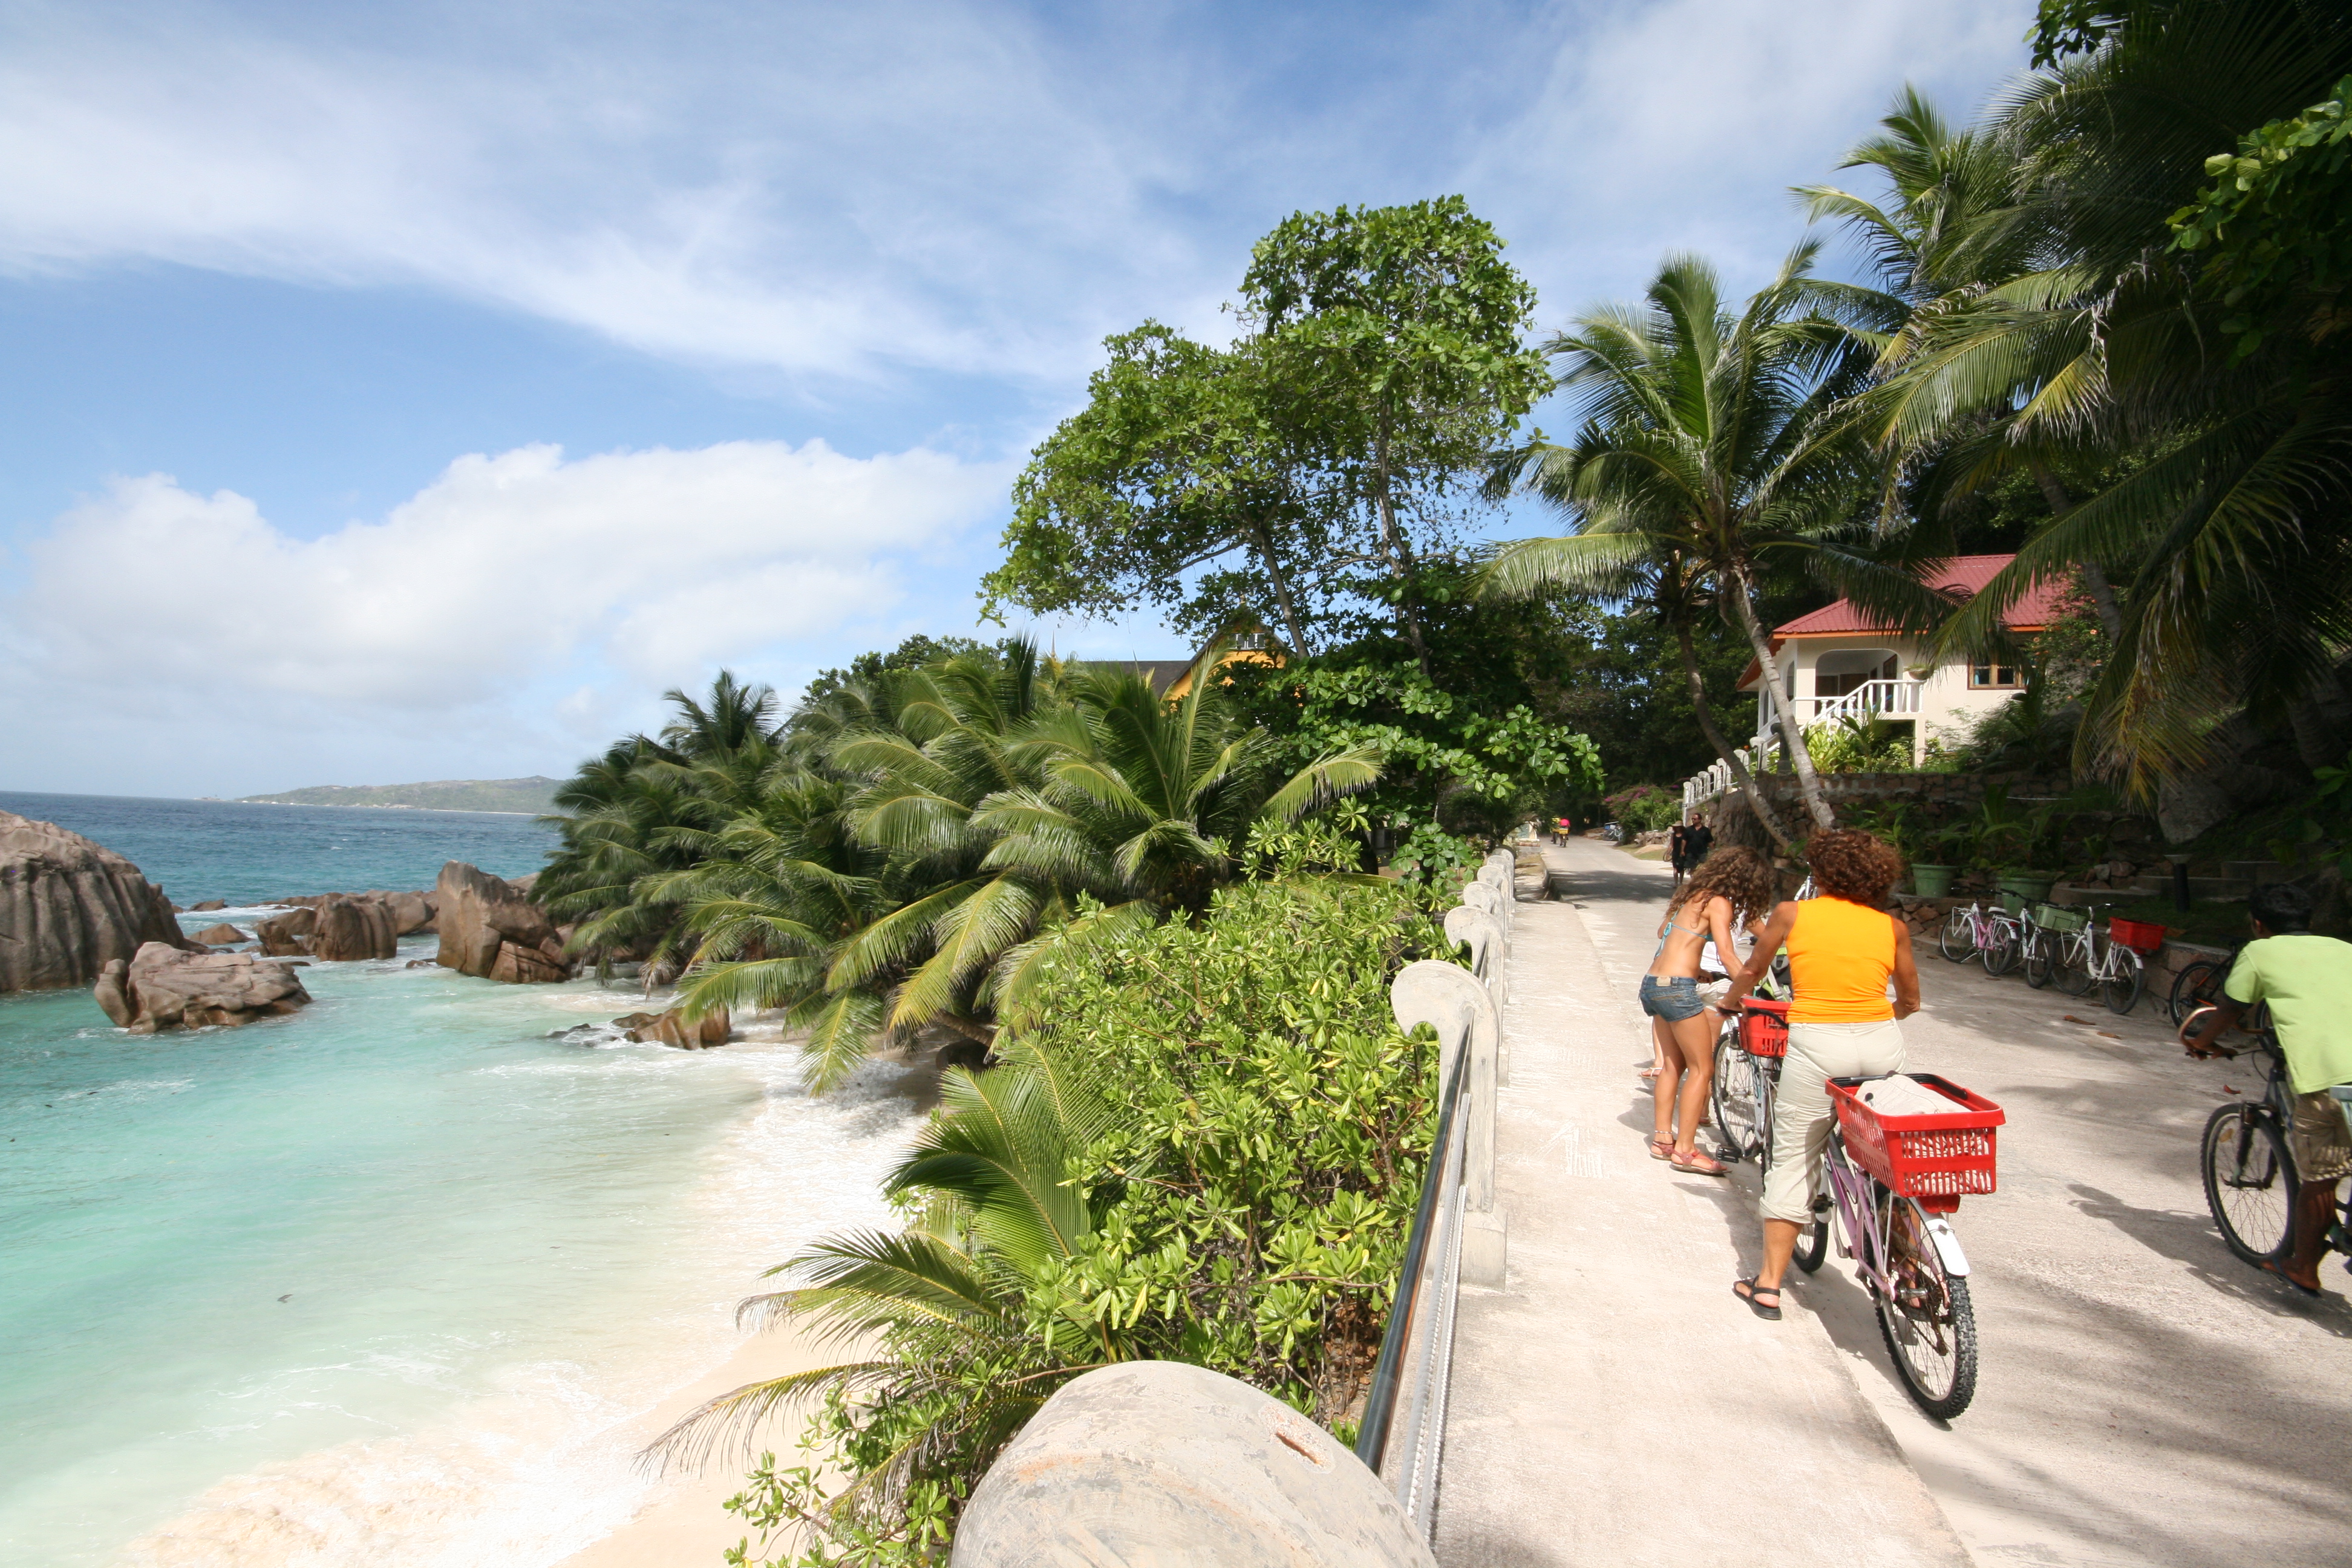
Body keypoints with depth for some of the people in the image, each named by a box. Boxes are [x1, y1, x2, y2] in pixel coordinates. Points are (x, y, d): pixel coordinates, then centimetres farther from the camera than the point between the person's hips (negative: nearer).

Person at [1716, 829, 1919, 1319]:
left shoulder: (1792, 914, 2)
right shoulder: (1893, 927, 7)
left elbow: (1752, 974, 16)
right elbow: (1910, 1001, 20)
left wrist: (1729, 1003, 36)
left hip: (1818, 1043, -2)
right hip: (1881, 1044, 3)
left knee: (1794, 1159, 4)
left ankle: (1768, 1284, 9)